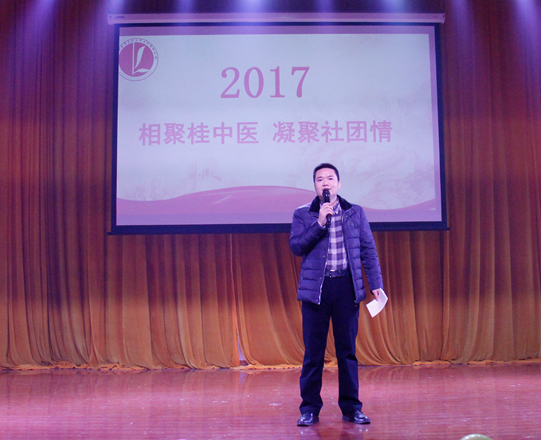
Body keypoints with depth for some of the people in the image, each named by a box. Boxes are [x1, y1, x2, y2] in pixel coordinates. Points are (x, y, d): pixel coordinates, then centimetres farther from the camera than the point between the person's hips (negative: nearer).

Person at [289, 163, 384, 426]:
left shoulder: (355, 213, 10)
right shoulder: (302, 215, 6)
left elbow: (368, 249, 9)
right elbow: (296, 246, -5)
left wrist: (376, 284, 1)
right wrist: (319, 223, -13)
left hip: (347, 286, 1)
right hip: (316, 287, -1)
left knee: (347, 350, 6)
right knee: (313, 352, 2)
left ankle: (351, 407, 16)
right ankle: (310, 409, 12)